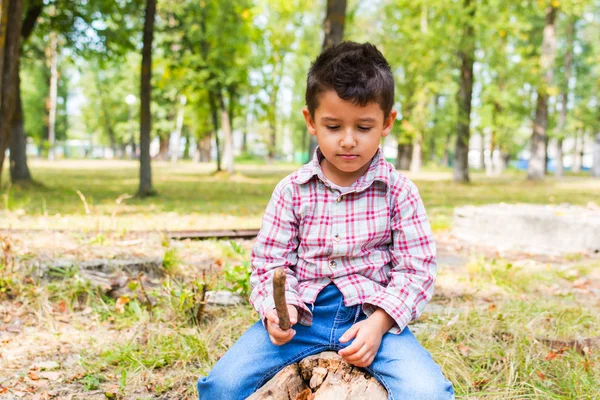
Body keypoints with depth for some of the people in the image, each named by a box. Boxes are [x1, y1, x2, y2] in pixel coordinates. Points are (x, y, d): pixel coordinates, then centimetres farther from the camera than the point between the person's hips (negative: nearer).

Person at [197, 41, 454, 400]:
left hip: (372, 315, -1)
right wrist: (278, 307, -16)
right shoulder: (292, 191, 2)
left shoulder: (399, 191, -1)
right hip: (302, 316, 1)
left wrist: (379, 323, -15)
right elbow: (270, 261, 5)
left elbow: (416, 268, -1)